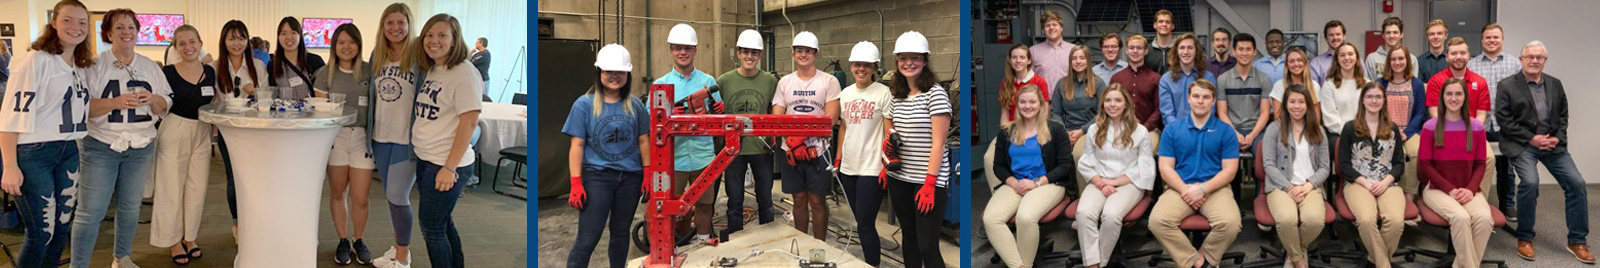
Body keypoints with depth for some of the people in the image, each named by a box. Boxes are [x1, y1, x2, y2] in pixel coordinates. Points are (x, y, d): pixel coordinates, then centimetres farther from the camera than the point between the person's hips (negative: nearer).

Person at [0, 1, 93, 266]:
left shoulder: (83, 66, 13)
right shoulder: (37, 59, -10)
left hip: (69, 153, 7)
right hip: (32, 153, -7)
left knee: (62, 228, 10)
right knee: (40, 233, -4)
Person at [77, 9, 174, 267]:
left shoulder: (151, 67, 10)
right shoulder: (95, 66, -2)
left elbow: (166, 105, 10)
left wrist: (152, 99, -11)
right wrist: (116, 103, -23)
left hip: (140, 147, 4)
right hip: (100, 146, -4)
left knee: (130, 207, 14)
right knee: (90, 212, -6)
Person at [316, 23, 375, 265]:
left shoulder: (369, 71, 2)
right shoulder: (326, 74, 5)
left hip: (363, 137, -1)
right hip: (335, 136, 1)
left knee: (360, 197, -1)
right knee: (337, 192, 7)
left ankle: (358, 240, 21)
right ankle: (343, 240, 24)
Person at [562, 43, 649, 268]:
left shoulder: (635, 105, 5)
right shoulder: (584, 104, -4)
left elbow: (643, 141, 11)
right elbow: (577, 145, -4)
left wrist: (647, 174, 6)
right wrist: (576, 184, -9)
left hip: (630, 177, 3)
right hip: (597, 177, -3)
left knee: (621, 232, 14)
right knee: (588, 239, -6)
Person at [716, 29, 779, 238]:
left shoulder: (770, 81, 2)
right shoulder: (724, 81, 0)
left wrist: (774, 137, -6)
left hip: (762, 149, 1)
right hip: (733, 148, 0)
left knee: (765, 200, 11)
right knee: (735, 202, 7)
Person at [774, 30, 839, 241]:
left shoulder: (829, 82, -1)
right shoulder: (784, 82, 10)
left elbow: (830, 118, -10)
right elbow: (777, 116, 5)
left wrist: (802, 135, -20)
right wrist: (789, 138, -15)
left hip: (818, 150, -3)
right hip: (790, 151, 3)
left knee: (817, 201, 2)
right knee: (799, 200, 11)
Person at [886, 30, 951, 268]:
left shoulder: (935, 93, -9)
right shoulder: (897, 96, 10)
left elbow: (938, 143, -13)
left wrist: (930, 184, -17)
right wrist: (888, 145, 4)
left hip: (929, 180, -6)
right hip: (899, 179, 7)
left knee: (927, 247, -8)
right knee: (909, 239, 13)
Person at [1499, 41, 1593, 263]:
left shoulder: (1555, 84, 14)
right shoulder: (1507, 86, -1)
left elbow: (1563, 115, 14)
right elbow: (1503, 119, -7)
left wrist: (1557, 138, -4)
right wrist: (1531, 138, -13)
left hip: (1552, 143, 5)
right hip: (1522, 144, -5)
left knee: (1576, 183, -9)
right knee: (1530, 182, -27)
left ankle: (1577, 241, 6)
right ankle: (1524, 238, -10)